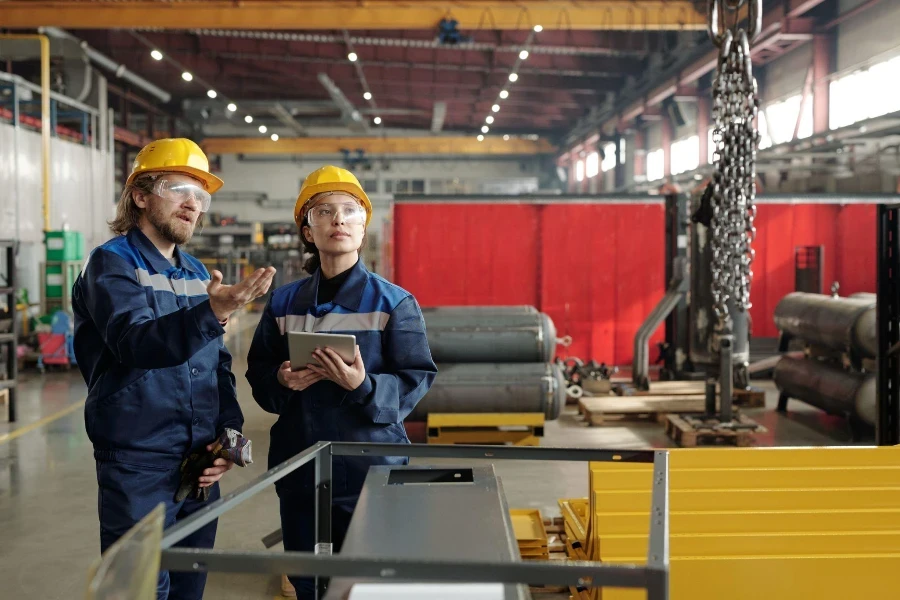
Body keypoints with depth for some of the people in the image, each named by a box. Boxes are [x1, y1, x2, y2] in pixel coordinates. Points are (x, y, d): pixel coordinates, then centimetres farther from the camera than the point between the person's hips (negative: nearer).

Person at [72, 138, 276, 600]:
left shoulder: (198, 274, 14)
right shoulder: (113, 263, -7)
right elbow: (134, 342, -25)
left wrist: (229, 431, 2)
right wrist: (212, 312, -41)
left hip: (200, 468, 7)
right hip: (138, 469, -6)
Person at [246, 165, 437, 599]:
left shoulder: (394, 303, -3)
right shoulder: (284, 303, 7)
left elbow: (415, 383, -8)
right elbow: (257, 373, 10)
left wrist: (364, 387, -25)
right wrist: (282, 382, -12)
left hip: (372, 468, -3)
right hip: (298, 467, 3)